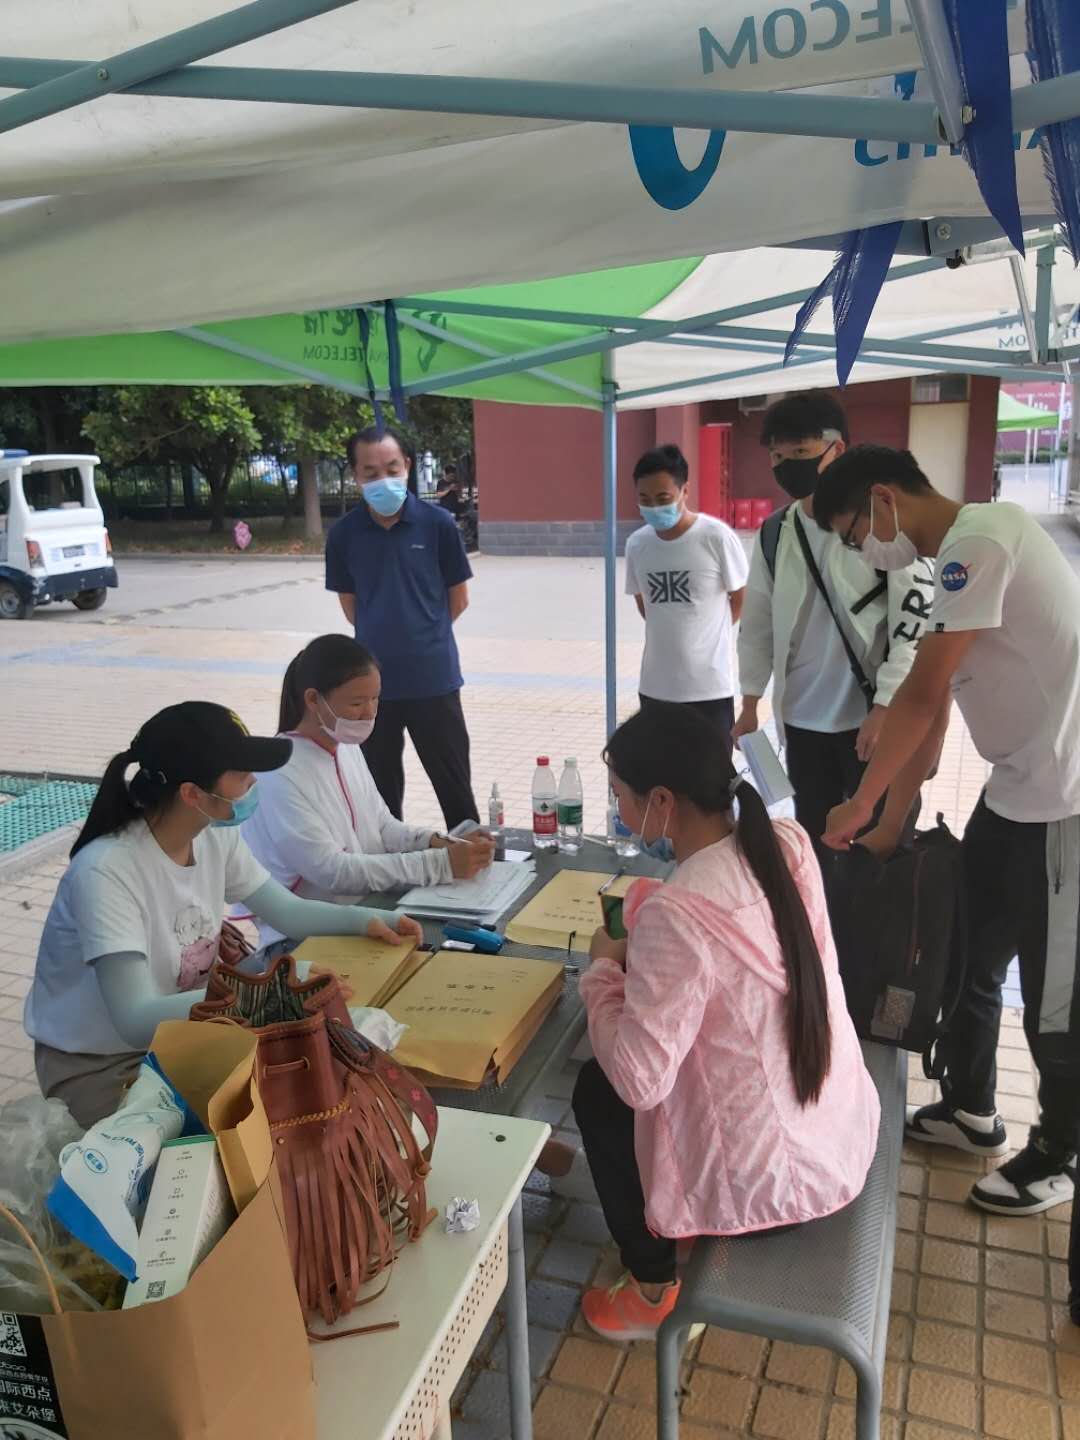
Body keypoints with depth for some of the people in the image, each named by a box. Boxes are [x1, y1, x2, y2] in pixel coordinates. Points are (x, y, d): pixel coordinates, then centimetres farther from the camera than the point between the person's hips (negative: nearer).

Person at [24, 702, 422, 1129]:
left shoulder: (216, 838, -9)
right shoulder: (105, 871, -31)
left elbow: (286, 910, 4)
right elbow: (137, 1020, -37)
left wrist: (365, 919, -13)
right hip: (97, 1065, -6)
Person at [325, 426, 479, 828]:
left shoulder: (437, 523, -8)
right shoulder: (343, 533, -3)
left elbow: (458, 597, 3)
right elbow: (350, 603, 10)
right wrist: (383, 638, 9)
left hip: (434, 677, -2)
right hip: (373, 680, 2)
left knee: (454, 784, 9)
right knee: (380, 788, 16)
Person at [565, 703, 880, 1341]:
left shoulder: (675, 916, -32)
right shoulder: (789, 842, -9)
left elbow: (637, 1081, -24)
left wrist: (604, 968, -11)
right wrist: (643, 948, 0)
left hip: (777, 1174, -7)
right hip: (848, 1127, 7)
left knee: (598, 1091, 14)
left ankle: (652, 1291, 28)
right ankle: (681, 1225, 40)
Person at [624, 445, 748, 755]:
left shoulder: (716, 536, -13)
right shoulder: (636, 543, 1)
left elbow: (742, 598, 0)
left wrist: (705, 633, 9)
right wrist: (674, 634, 11)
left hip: (709, 687, -4)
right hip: (655, 687, 5)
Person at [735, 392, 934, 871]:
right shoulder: (773, 534, 5)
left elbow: (916, 617, -12)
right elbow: (757, 622, 12)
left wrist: (886, 707, -16)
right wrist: (750, 704, 10)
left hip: (873, 715, -5)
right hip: (801, 719, 5)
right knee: (814, 842, 16)